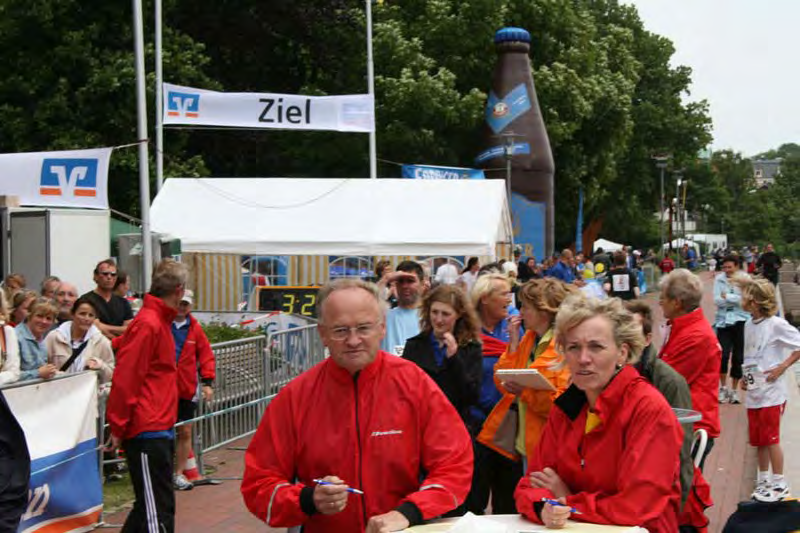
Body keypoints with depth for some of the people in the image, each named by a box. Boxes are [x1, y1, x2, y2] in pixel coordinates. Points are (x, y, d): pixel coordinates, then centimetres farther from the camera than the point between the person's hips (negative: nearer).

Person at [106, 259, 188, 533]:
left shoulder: (159, 322, 16)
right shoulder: (148, 324, -15)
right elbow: (125, 379, -18)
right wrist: (118, 426, -14)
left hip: (159, 430, 10)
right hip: (148, 431, -10)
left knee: (150, 505, 16)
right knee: (158, 510, -9)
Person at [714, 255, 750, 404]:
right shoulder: (719, 279, 2)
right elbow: (717, 301, -6)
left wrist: (727, 297, -13)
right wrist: (736, 300, -14)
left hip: (741, 321, 0)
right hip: (723, 321, 1)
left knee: (738, 357, 5)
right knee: (723, 355, -10)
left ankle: (734, 390, 20)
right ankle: (723, 388, 10)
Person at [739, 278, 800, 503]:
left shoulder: (776, 324, -15)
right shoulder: (749, 325, 9)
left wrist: (782, 367, -18)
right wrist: (746, 377, 7)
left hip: (771, 393, -7)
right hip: (753, 392, 7)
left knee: (770, 439, -1)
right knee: (758, 440, 13)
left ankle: (779, 484, 10)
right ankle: (763, 480, 25)